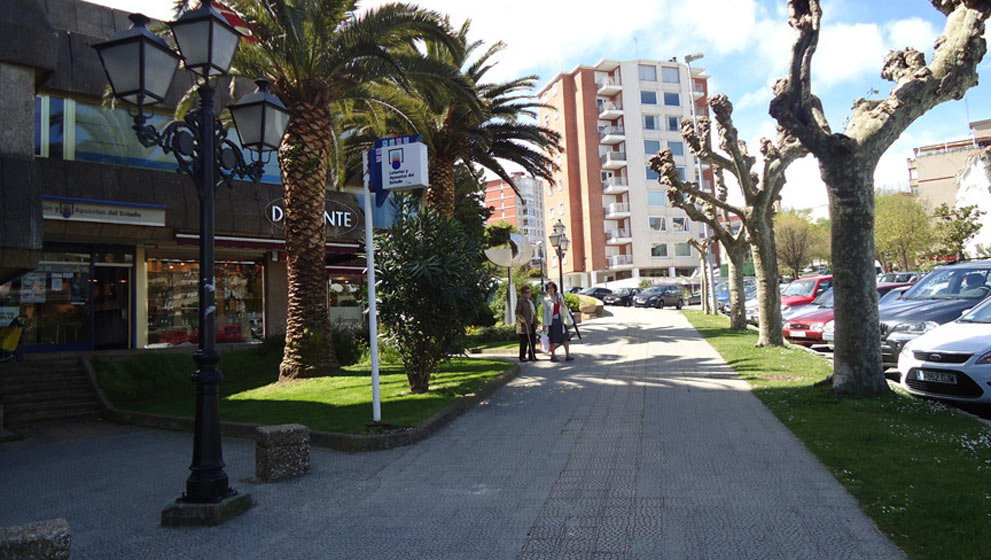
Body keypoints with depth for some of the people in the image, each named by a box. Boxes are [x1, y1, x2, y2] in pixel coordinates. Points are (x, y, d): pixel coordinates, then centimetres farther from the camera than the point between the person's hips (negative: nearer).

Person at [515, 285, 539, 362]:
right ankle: (522, 357, 3)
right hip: (524, 324, -8)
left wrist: (535, 322, 19)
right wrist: (521, 319, -27)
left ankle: (532, 356, 13)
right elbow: (517, 312, -12)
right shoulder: (520, 301, -7)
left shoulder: (531, 300, 19)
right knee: (524, 341, -4)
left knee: (532, 340, 7)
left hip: (532, 324, 8)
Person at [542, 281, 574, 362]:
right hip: (552, 321, -3)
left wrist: (563, 305, -7)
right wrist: (545, 324, -6)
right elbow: (545, 312, -2)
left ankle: (567, 355, 1)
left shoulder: (560, 296, 8)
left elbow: (564, 308, 17)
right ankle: (553, 355, 14)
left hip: (561, 319, 3)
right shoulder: (546, 299, -2)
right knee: (553, 339, 1)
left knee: (565, 337, -3)